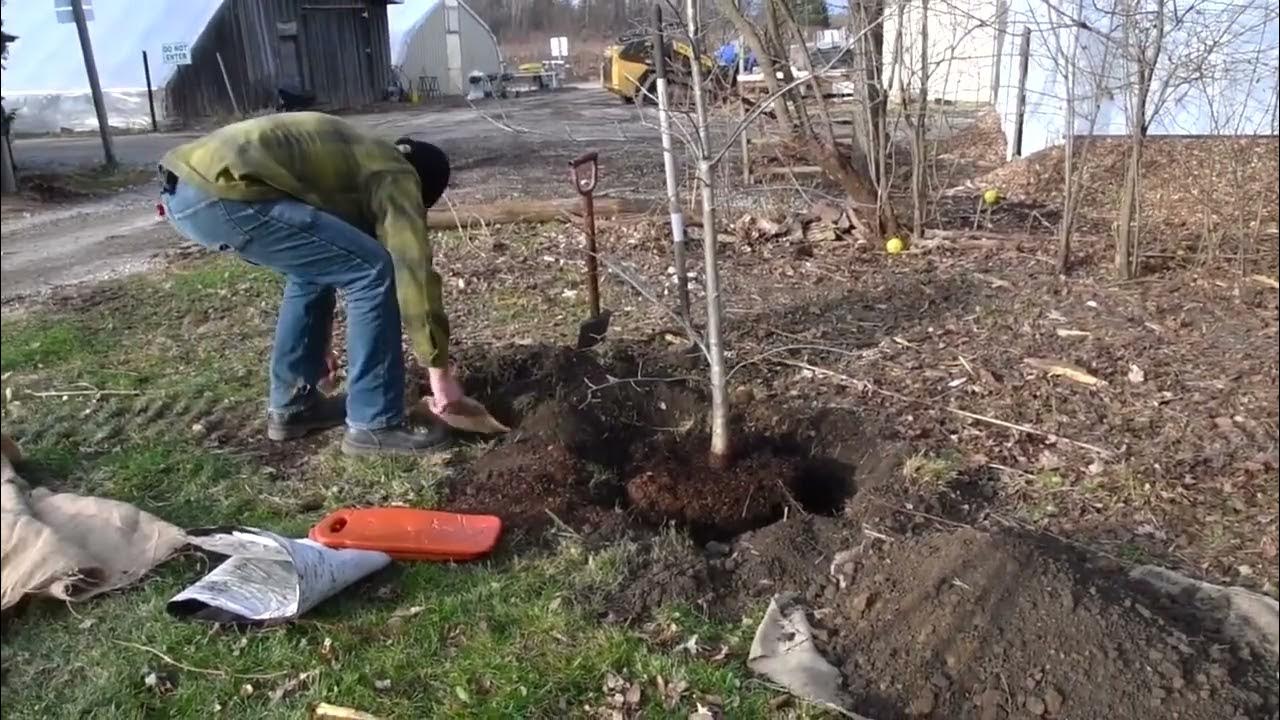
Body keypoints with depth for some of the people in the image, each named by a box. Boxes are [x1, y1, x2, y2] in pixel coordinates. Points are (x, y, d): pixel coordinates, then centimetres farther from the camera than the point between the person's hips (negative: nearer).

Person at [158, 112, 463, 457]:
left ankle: (291, 405, 30)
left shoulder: (357, 155, 34)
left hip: (182, 188, 10)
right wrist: (439, 368, 5)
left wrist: (319, 342, 48)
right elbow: (414, 269, 0)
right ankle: (374, 425, 4)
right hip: (221, 193, -10)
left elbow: (326, 255, 41)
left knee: (313, 266, 26)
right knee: (374, 272, -4)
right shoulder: (394, 174, 8)